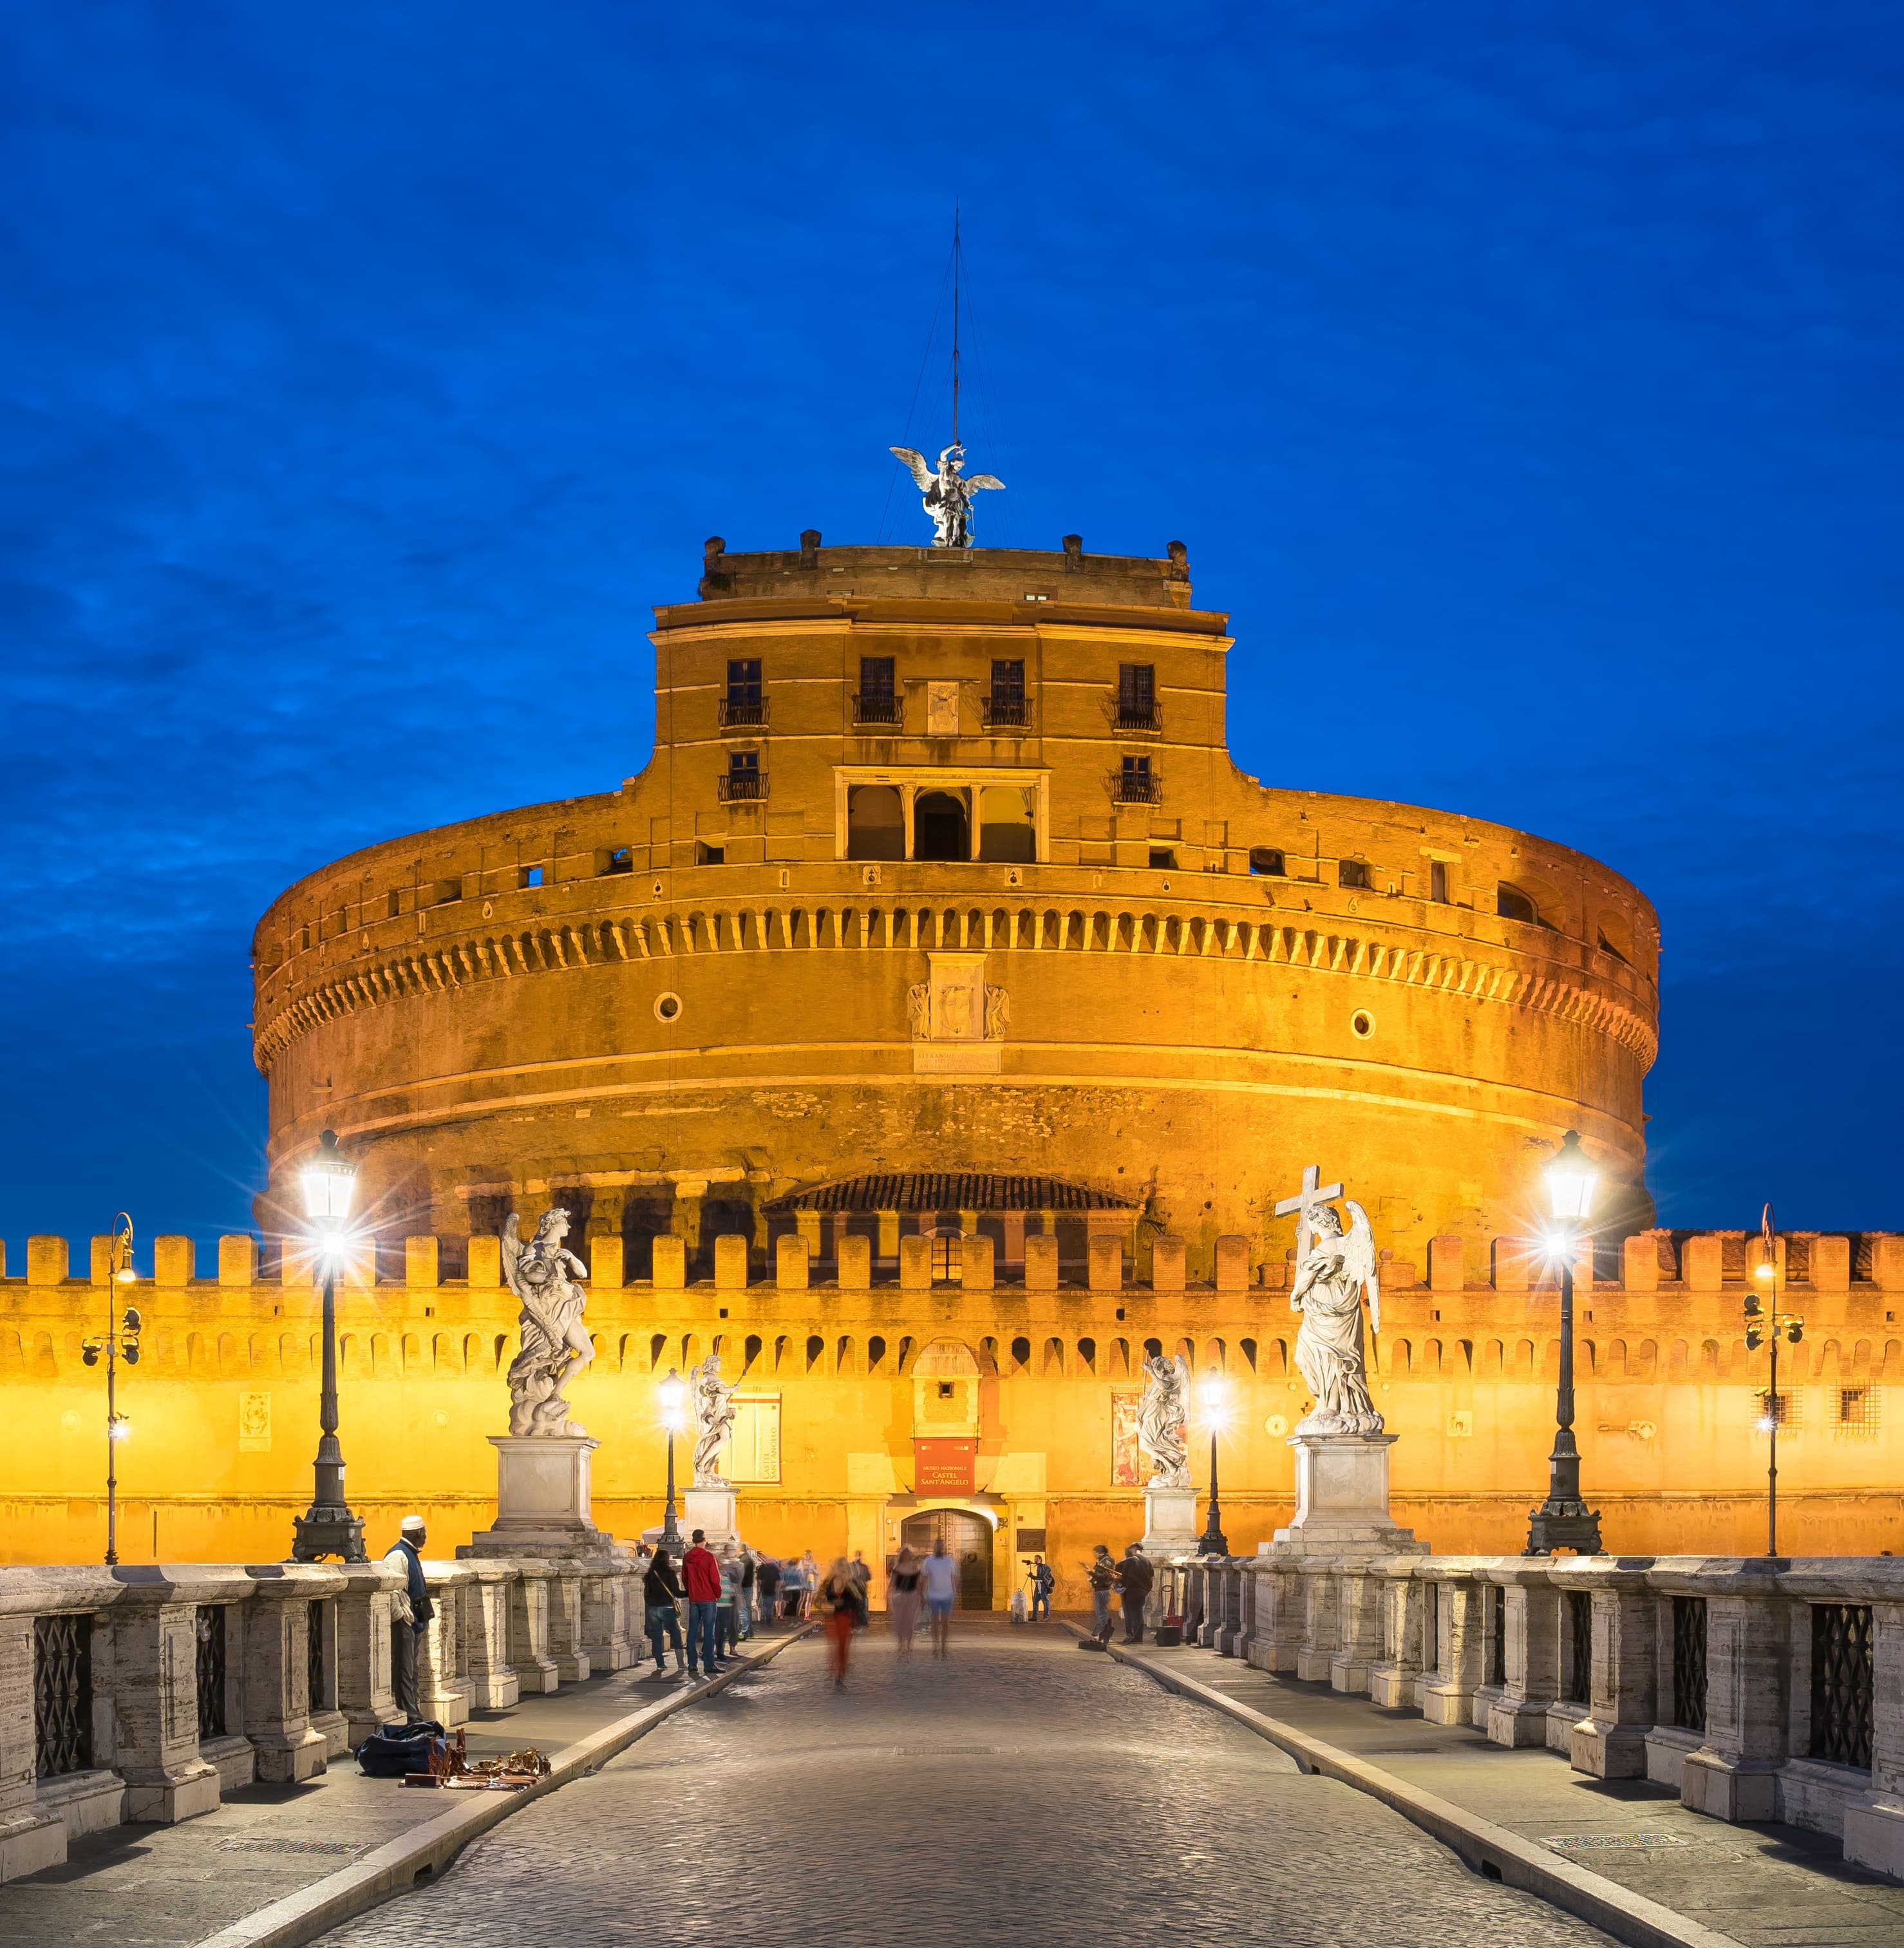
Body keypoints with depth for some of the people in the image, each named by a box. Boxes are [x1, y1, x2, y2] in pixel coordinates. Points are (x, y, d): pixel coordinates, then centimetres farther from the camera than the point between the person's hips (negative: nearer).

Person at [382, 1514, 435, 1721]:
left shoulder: (410, 1554, 17)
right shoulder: (398, 1555, -15)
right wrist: (401, 1618, -20)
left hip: (414, 1623, 10)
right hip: (402, 1625, -10)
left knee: (410, 1671, 14)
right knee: (404, 1671, -7)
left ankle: (415, 1717, 18)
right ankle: (411, 1719, -9)